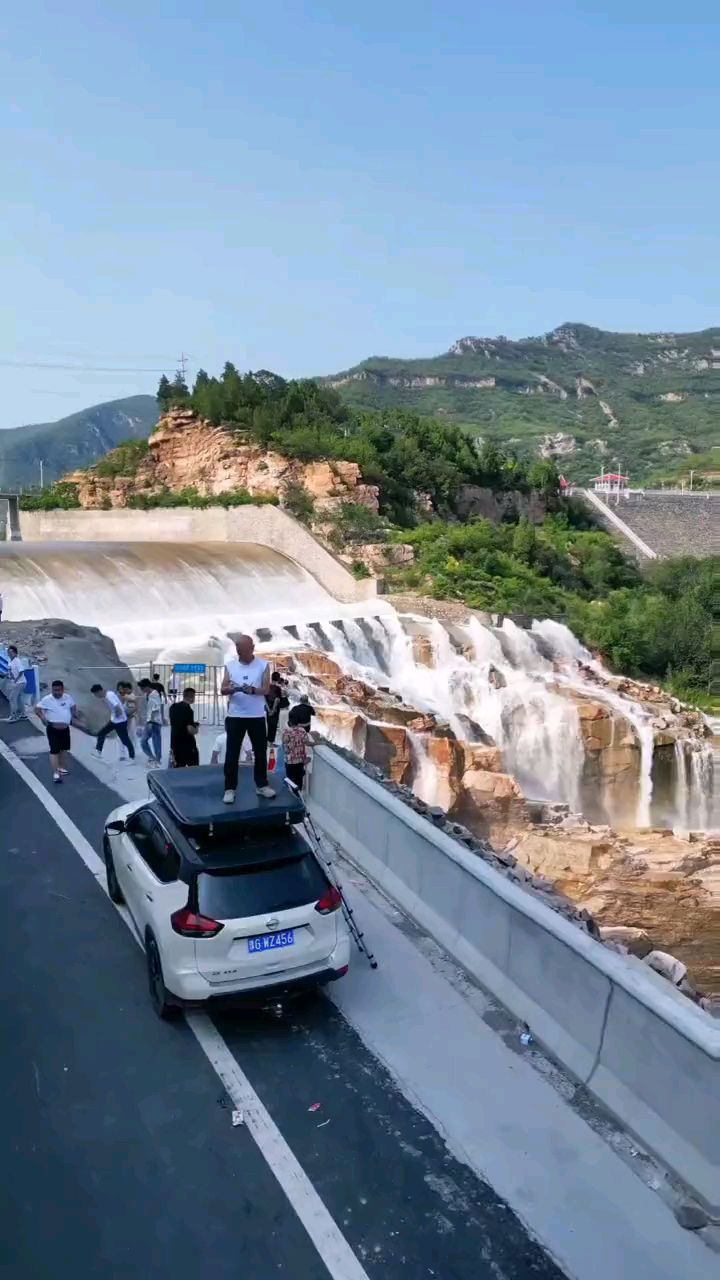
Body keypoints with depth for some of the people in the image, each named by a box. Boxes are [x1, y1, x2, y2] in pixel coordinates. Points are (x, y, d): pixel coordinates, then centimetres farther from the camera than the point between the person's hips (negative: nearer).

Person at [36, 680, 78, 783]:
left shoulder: (68, 698, -1)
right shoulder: (47, 699, -13)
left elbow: (73, 706, 18)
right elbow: (37, 709, -10)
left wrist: (75, 714, 3)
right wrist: (43, 717, -24)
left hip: (65, 728, 6)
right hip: (53, 729, -6)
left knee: (64, 749, 20)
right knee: (54, 751, -10)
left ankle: (62, 768, 39)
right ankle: (55, 773, -9)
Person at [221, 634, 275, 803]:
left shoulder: (263, 665, -1)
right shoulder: (230, 665, 2)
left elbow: (266, 689, -8)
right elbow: (222, 689, -3)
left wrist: (252, 690, -28)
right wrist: (231, 689, -26)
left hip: (257, 716, 0)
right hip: (235, 716, 0)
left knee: (261, 752, 9)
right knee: (232, 754, 1)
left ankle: (261, 785, 23)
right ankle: (230, 788, 8)